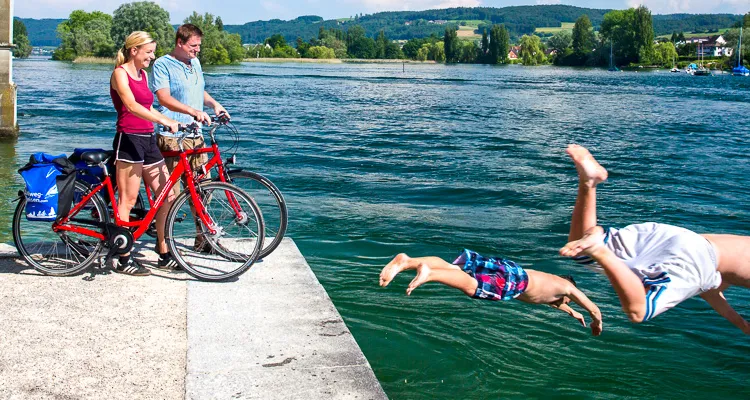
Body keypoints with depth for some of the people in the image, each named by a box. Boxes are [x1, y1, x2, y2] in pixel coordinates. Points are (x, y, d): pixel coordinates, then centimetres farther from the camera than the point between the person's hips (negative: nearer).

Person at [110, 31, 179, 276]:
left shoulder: (143, 74, 18)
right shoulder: (120, 73, -7)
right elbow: (132, 106, -22)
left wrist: (174, 122, 12)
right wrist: (164, 121, -31)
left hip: (148, 140, 8)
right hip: (129, 139, -8)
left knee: (167, 196, 5)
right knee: (127, 200, -5)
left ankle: (164, 251, 16)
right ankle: (124, 260, 1)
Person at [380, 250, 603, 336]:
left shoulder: (549, 280, 43)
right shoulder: (566, 286, 25)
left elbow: (551, 300, 66)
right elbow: (594, 309, 32)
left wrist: (572, 313, 76)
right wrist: (597, 323, 53)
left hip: (502, 266, 7)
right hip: (512, 279, -6)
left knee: (451, 268, -13)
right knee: (471, 286, -30)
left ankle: (407, 262, -33)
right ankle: (428, 274, -54)